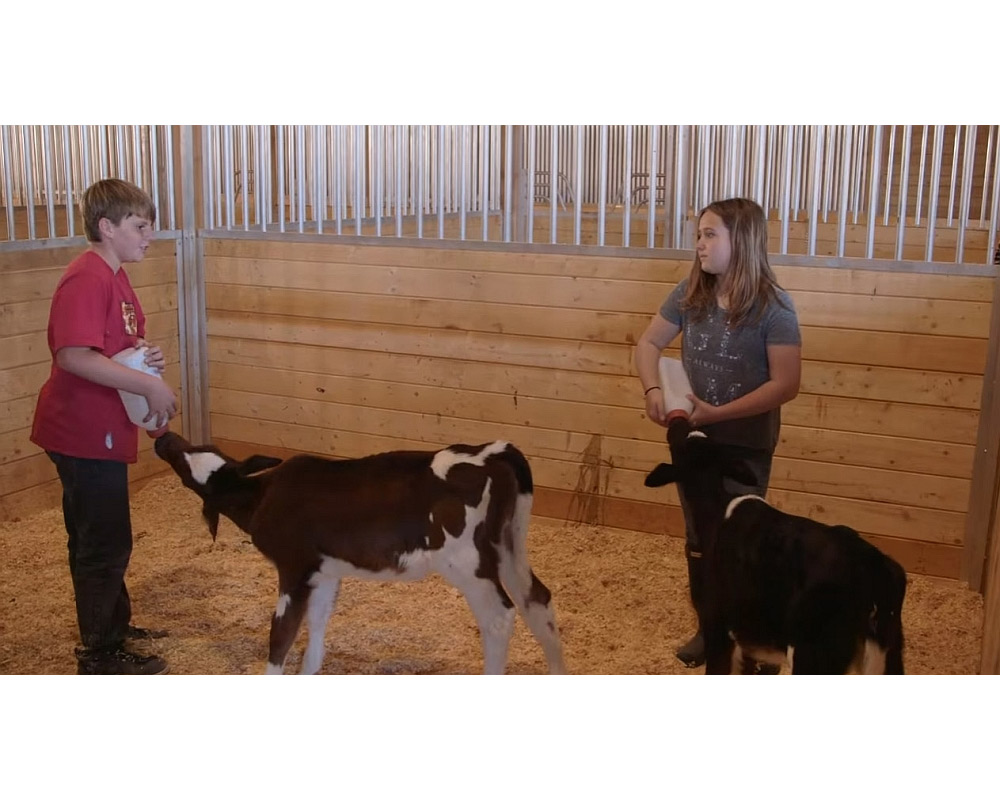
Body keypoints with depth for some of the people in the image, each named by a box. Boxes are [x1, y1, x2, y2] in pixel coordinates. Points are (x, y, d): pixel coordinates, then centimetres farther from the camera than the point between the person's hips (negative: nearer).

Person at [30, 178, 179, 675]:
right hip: (86, 434, -10)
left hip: (101, 431, 10)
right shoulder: (87, 279, -19)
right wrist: (150, 386, -27)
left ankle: (116, 628, 36)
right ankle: (101, 656, 15)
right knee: (105, 545, 1)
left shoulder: (113, 277, 12)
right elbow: (74, 355, -30)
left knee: (98, 540, 21)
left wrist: (145, 355, 1)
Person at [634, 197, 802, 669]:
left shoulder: (773, 307, -17)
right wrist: (653, 390, -15)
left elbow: (785, 385, -20)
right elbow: (649, 342, 4)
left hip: (745, 447, -5)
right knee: (698, 539, 17)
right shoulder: (691, 294, -3)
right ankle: (708, 627, 35)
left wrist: (717, 413, -24)